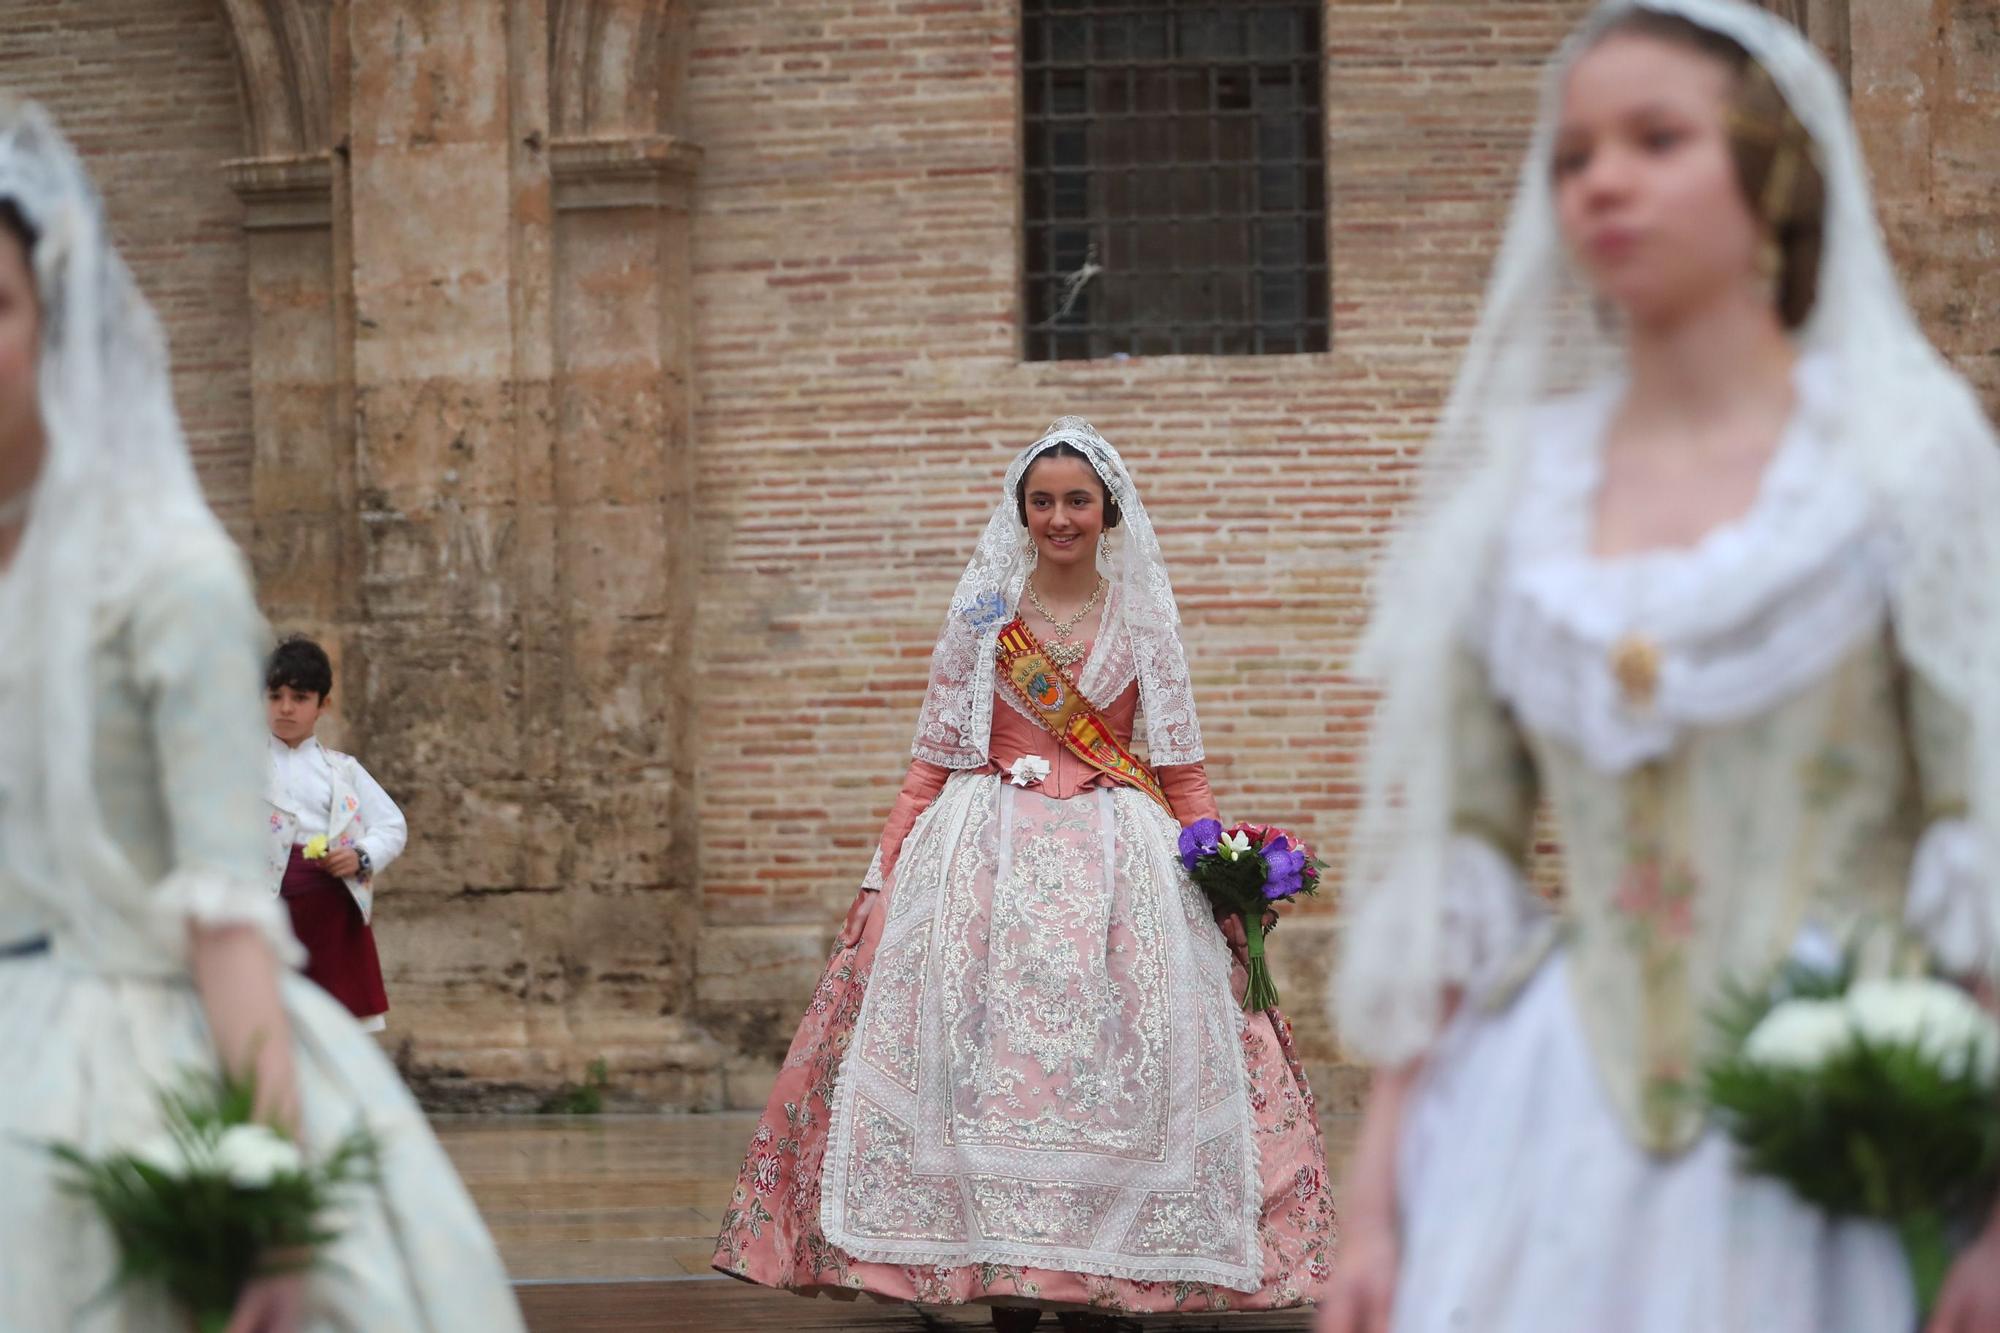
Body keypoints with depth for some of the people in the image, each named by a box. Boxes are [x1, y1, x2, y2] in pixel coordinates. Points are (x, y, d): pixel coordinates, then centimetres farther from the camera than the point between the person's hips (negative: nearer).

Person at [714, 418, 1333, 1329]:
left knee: (1108, 1064, -7)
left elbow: (1182, 766, 9)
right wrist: (883, 878, 2)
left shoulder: (1143, 619, 9)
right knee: (992, 1060, -7)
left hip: (1116, 862, 0)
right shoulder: (983, 614, 8)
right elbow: (933, 761, 8)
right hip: (990, 861, 0)